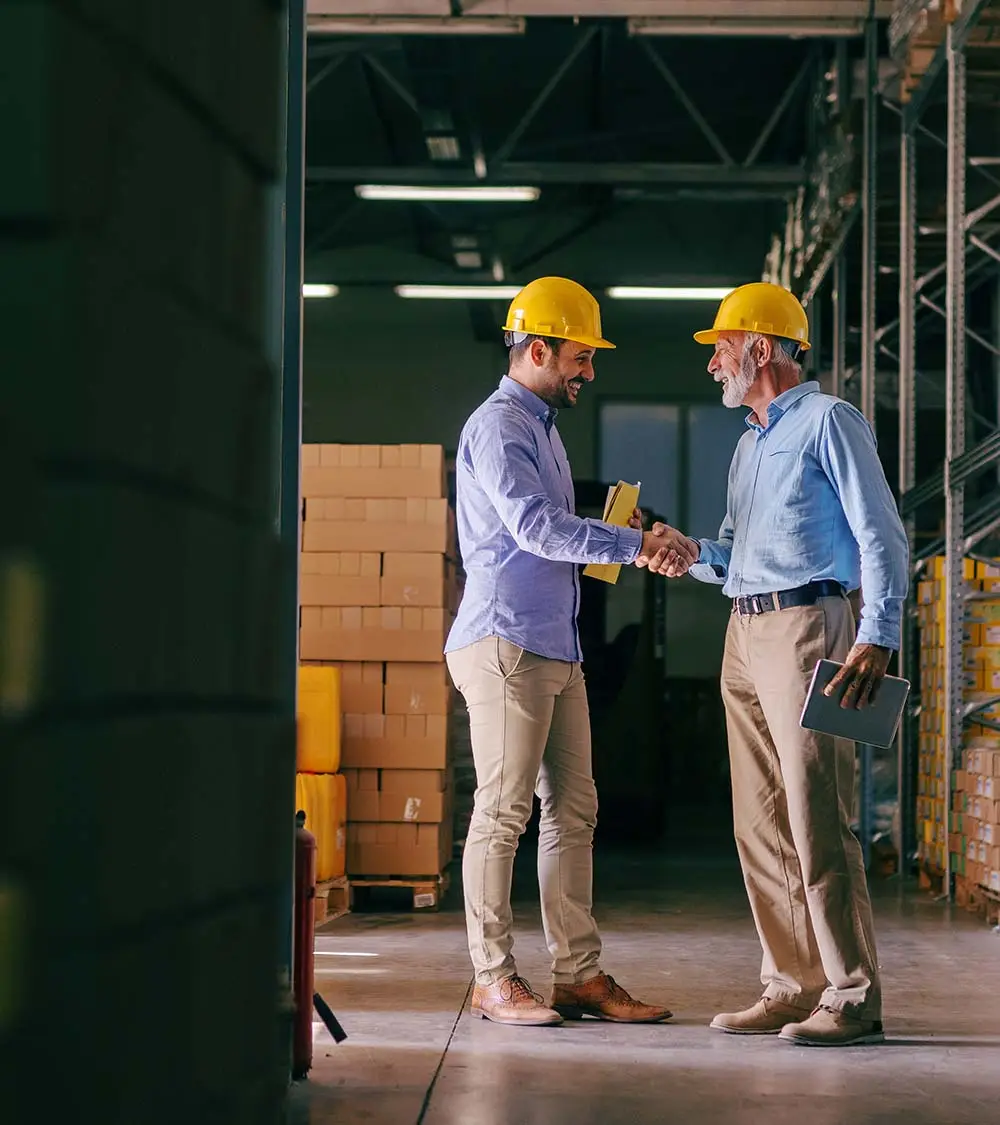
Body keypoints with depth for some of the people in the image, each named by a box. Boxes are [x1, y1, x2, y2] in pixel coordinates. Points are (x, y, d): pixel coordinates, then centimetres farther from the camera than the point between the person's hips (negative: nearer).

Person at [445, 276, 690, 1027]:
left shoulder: (542, 428, 22)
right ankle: (493, 978, 0)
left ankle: (579, 974, 10)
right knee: (504, 811, -6)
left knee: (573, 809, 7)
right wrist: (634, 545, -20)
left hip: (556, 648, 10)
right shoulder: (498, 426, -9)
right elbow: (535, 527, -22)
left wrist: (618, 539, 9)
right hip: (506, 643, -10)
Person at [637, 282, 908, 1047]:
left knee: (818, 819, -11)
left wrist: (877, 638, -20)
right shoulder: (751, 443, 22)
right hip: (744, 634, 9)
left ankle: (853, 997, -8)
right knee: (762, 825, 6)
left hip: (805, 626, -9)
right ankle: (794, 985, 11)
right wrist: (689, 555, 1)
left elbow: (881, 534, -10)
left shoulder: (827, 421, -4)